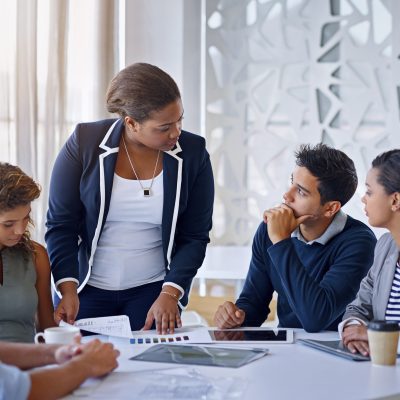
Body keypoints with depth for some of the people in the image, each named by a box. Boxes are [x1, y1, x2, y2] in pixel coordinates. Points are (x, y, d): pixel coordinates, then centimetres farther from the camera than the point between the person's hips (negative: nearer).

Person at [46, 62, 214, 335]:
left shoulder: (193, 154, -7)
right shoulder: (85, 144, -10)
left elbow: (195, 237, -3)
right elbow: (61, 225, -7)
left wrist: (170, 294, -16)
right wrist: (68, 291, -18)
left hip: (153, 289, 1)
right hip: (88, 289, 0)